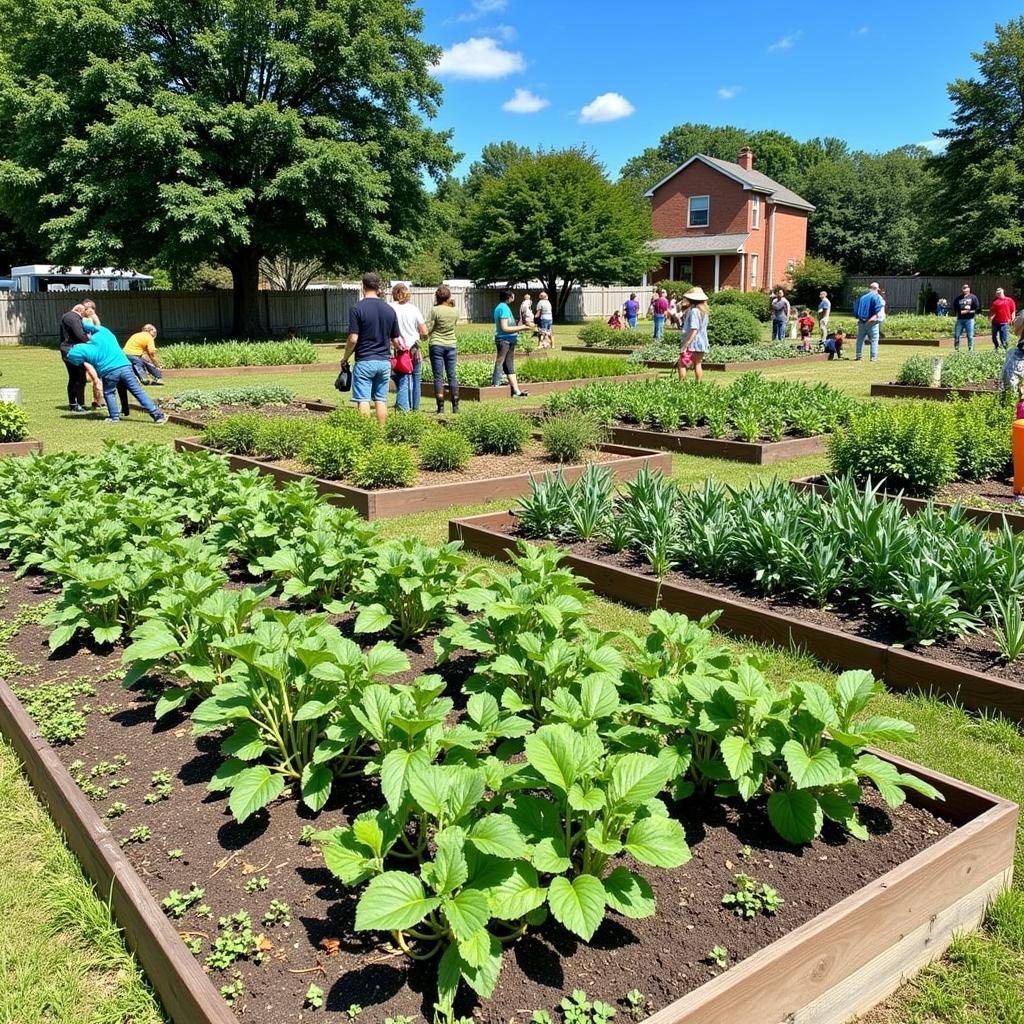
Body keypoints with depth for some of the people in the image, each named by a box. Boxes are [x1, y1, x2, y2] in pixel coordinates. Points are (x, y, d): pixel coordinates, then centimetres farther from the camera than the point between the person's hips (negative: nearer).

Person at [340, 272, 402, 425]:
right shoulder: (389, 309, 5)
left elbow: (353, 339, -12)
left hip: (364, 362, -4)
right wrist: (398, 349, 30)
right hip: (384, 361, 4)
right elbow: (396, 341, 8)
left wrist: (345, 358, 2)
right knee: (381, 400, 9)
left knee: (363, 401, -1)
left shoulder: (357, 308, -8)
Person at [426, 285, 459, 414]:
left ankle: (441, 407, -2)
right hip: (451, 345, 3)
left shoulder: (435, 310, -11)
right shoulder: (455, 311, 1)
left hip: (436, 345, -3)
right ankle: (455, 406, 9)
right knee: (452, 376, 9)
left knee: (438, 377, 0)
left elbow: (427, 329, -11)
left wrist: (427, 337, 9)